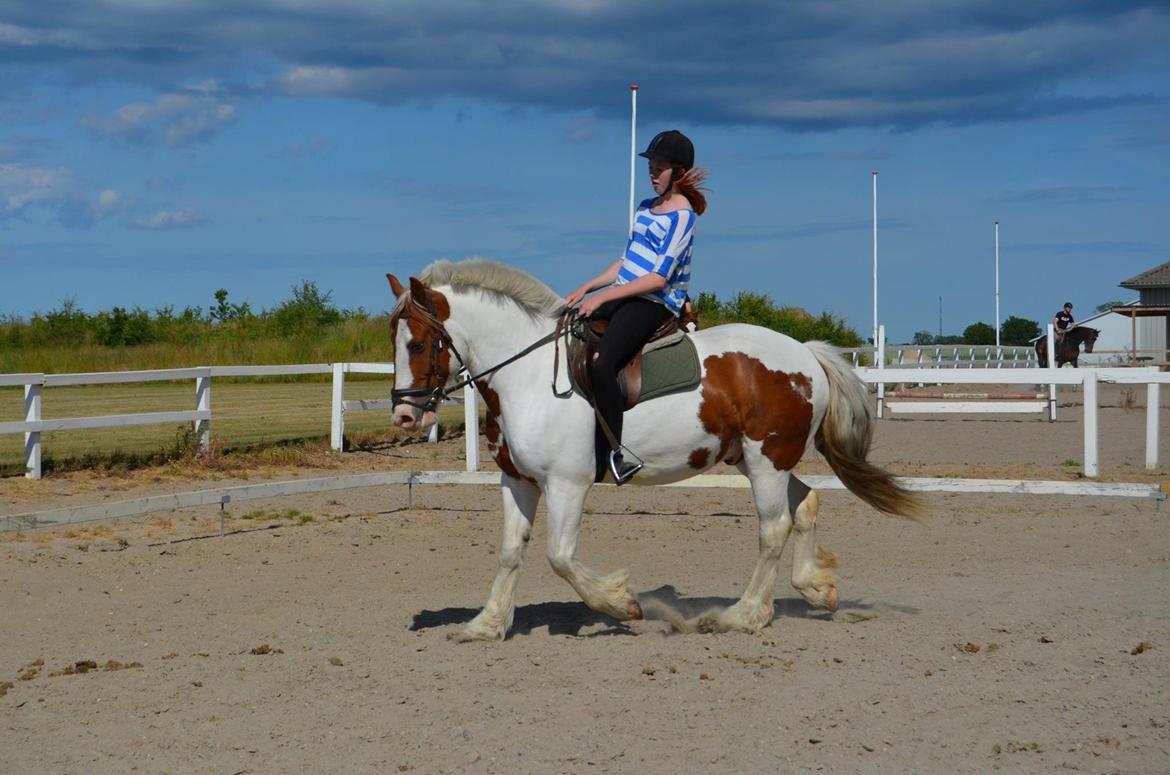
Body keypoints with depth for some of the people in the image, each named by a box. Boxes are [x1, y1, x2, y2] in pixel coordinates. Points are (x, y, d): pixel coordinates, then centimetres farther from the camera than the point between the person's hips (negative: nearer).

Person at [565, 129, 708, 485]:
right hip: (624, 293, 9)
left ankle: (611, 455, -30)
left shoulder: (681, 215, -9)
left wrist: (602, 297, -17)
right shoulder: (647, 208, 18)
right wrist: (586, 289, 11)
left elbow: (659, 278, -16)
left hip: (656, 304, -9)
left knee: (601, 363, -31)